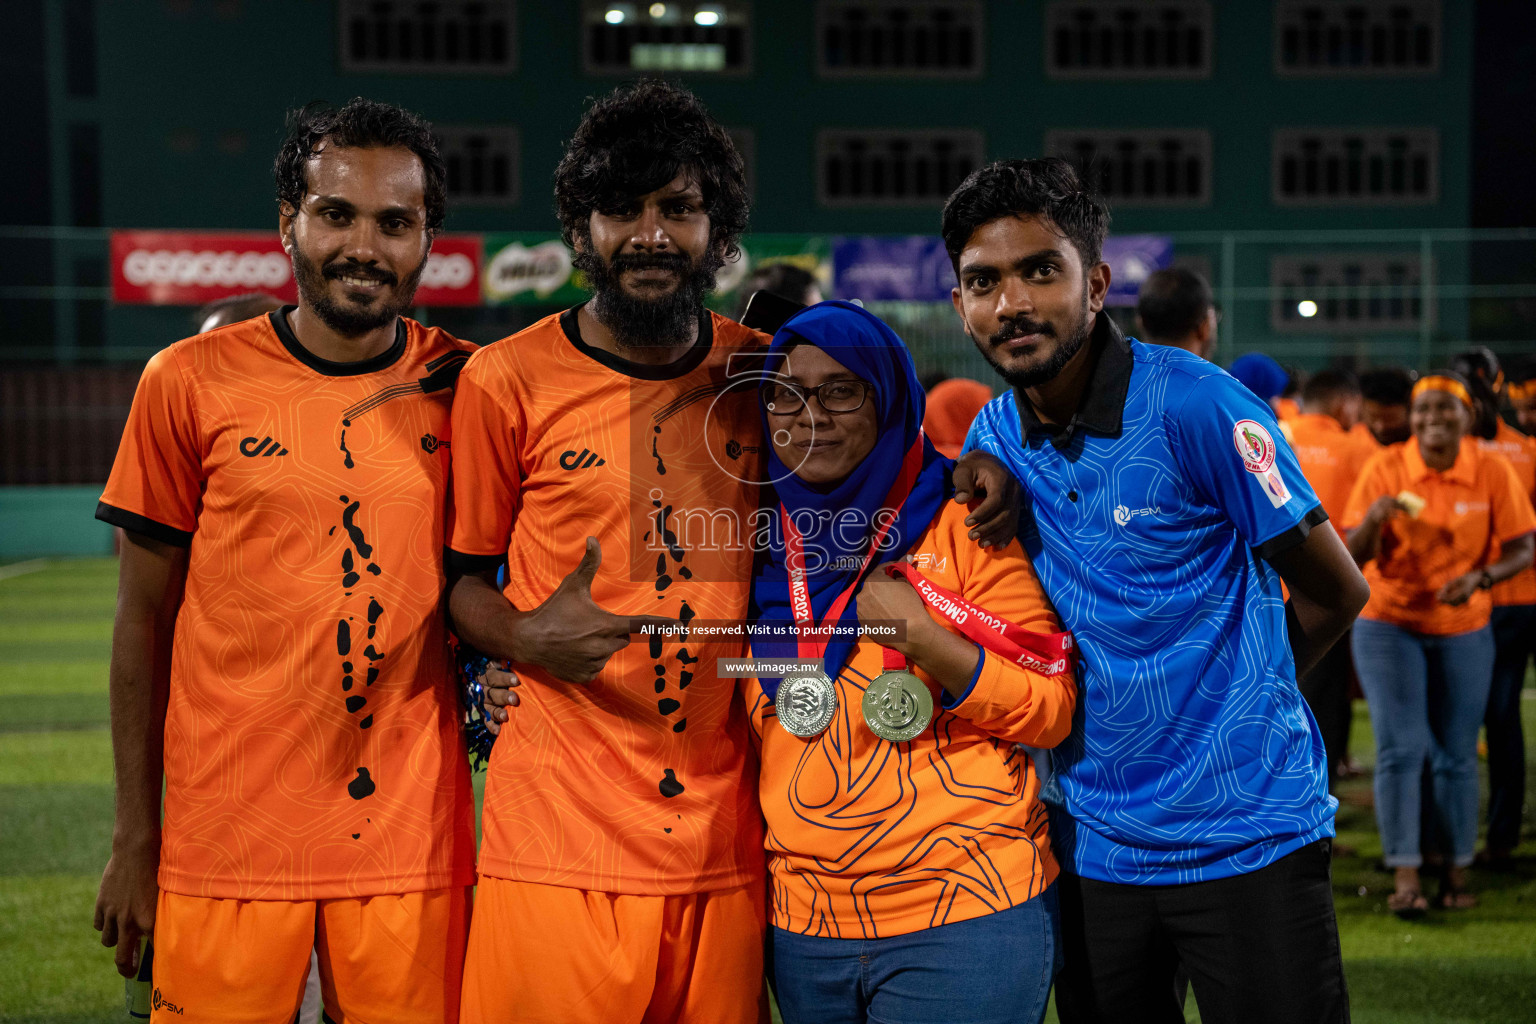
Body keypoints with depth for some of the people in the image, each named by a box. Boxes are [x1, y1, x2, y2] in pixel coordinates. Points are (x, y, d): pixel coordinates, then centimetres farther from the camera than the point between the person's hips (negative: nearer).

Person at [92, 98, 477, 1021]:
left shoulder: (463, 385, 3)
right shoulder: (192, 382, -1)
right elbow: (146, 618, 3)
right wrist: (136, 836, 3)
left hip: (411, 844, 1)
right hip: (227, 842, -1)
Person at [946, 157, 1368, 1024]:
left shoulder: (1195, 407, -14)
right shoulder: (993, 437, 3)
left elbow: (1335, 594, -5)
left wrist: (1231, 701, 6)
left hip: (1248, 834, -5)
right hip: (1092, 843, 5)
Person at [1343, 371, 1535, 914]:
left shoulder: (1492, 472, -7)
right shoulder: (1385, 468, -9)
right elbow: (1354, 557, -9)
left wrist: (1479, 577, -22)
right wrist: (1374, 520, -30)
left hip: (1463, 629, 1)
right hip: (1388, 622, -1)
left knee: (1456, 755, 6)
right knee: (1399, 749, -7)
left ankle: (1458, 873, 19)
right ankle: (1405, 876, -4)